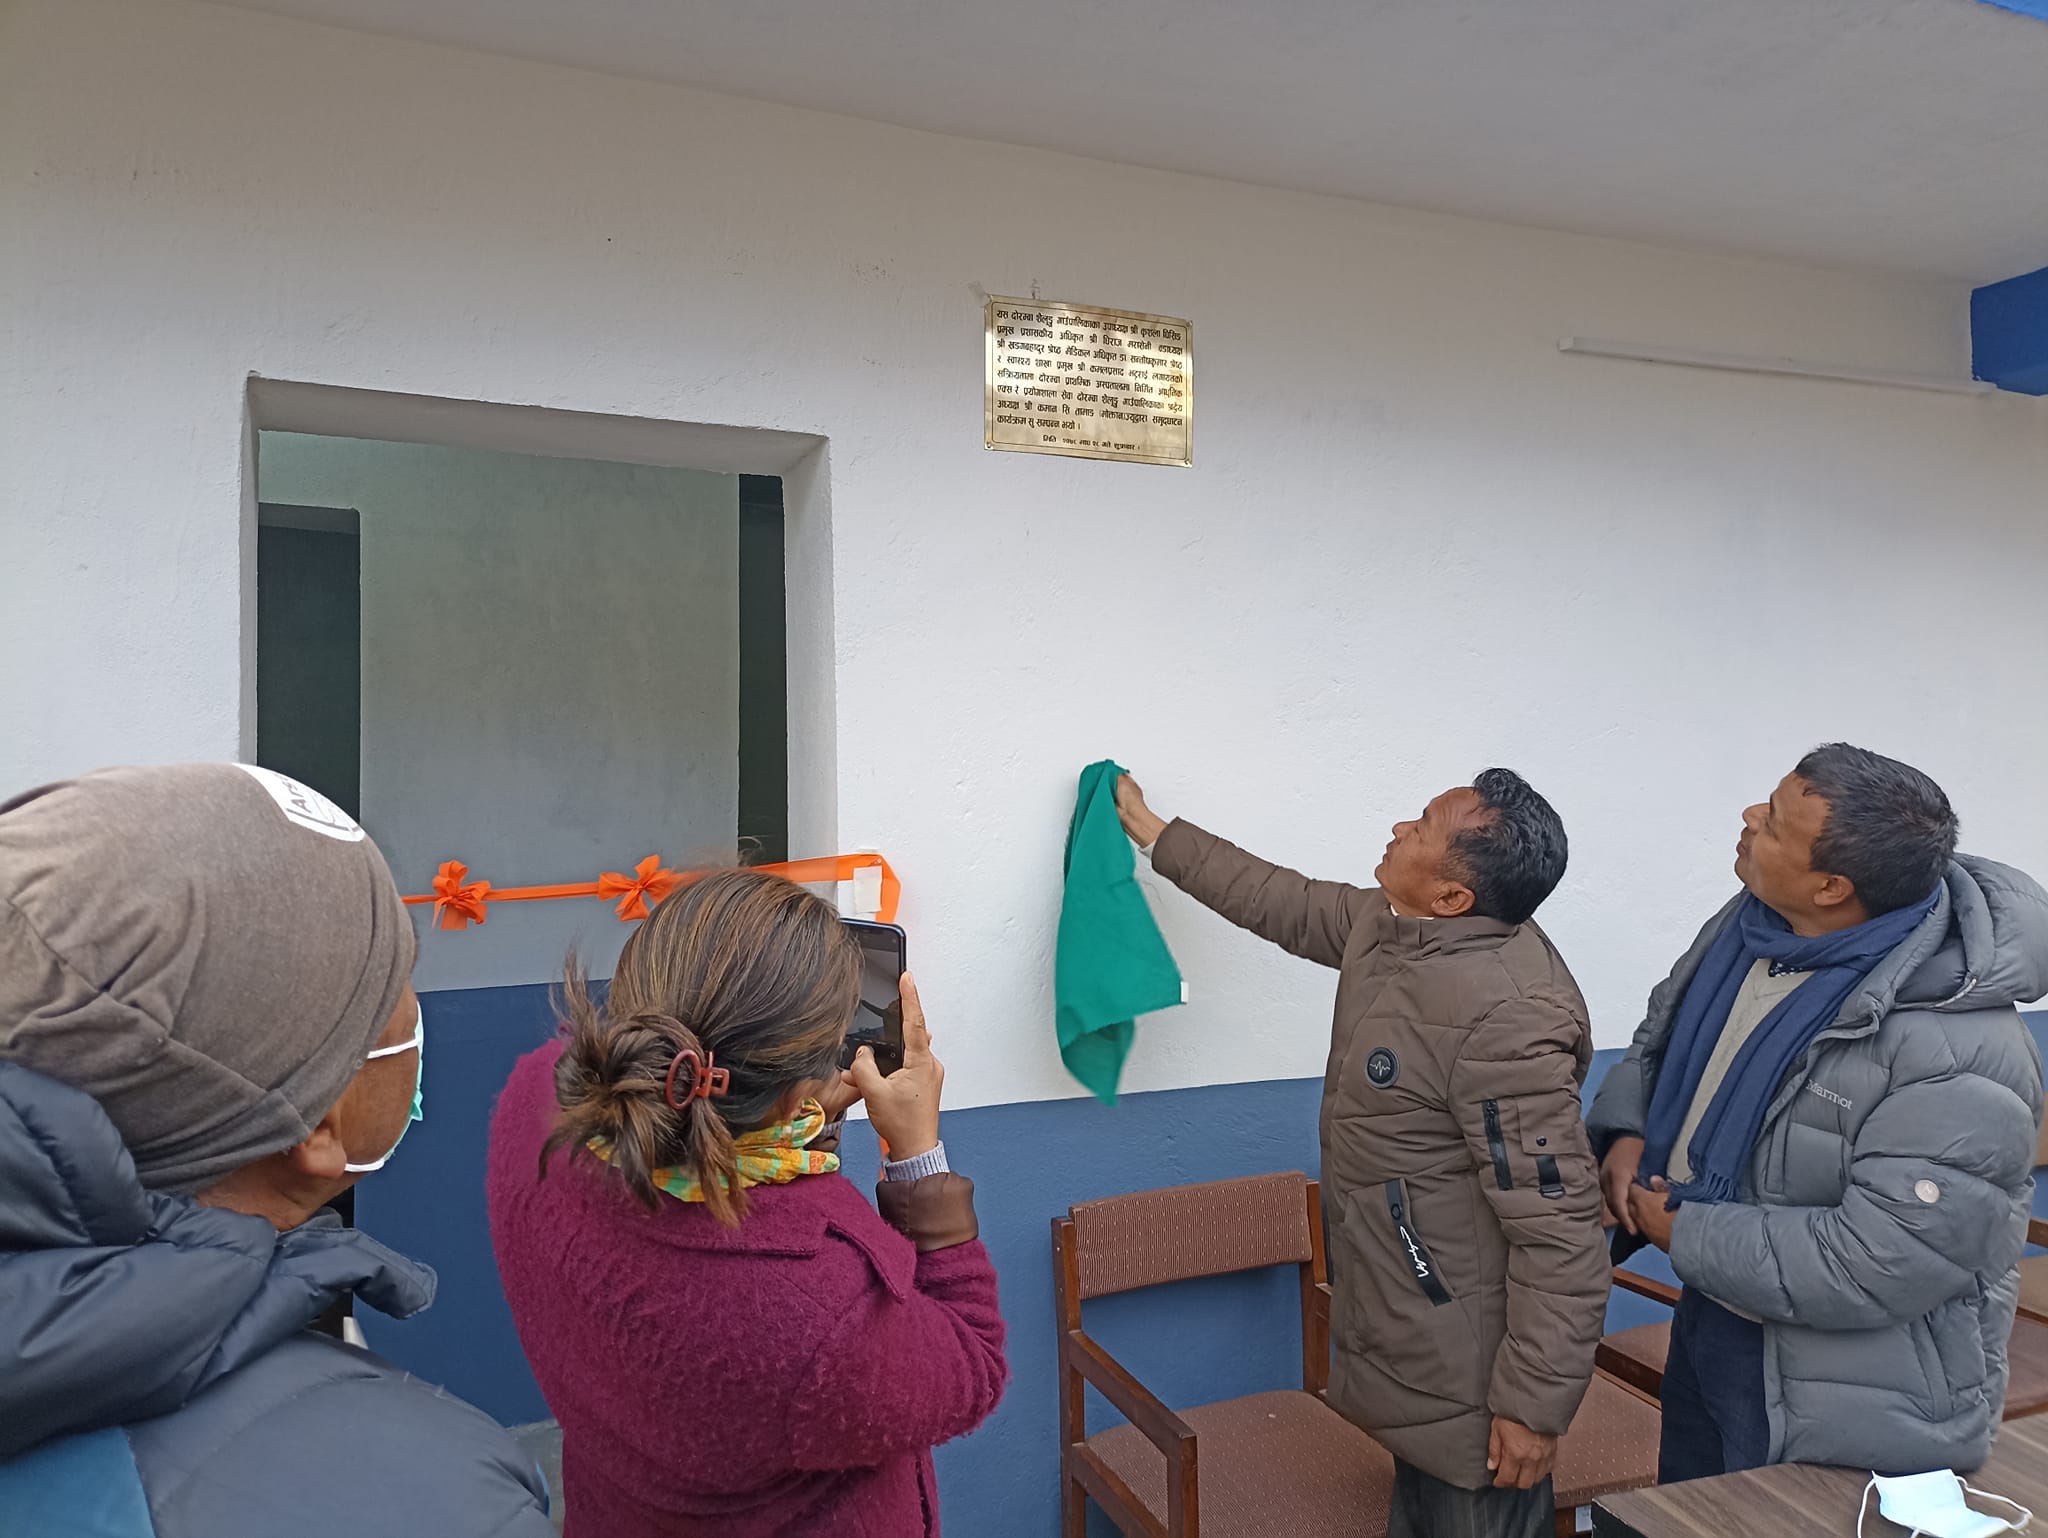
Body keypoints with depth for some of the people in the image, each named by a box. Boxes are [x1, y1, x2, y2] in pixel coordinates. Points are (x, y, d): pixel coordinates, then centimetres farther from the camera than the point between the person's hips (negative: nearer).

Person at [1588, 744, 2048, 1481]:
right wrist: (1625, 1131, -9)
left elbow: (1874, 1265, -31)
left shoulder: (1959, 1058, -32)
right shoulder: (1755, 923, -8)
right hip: (1711, 1322, 7)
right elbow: (1662, 1038, 9)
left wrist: (1684, 1234, -22)